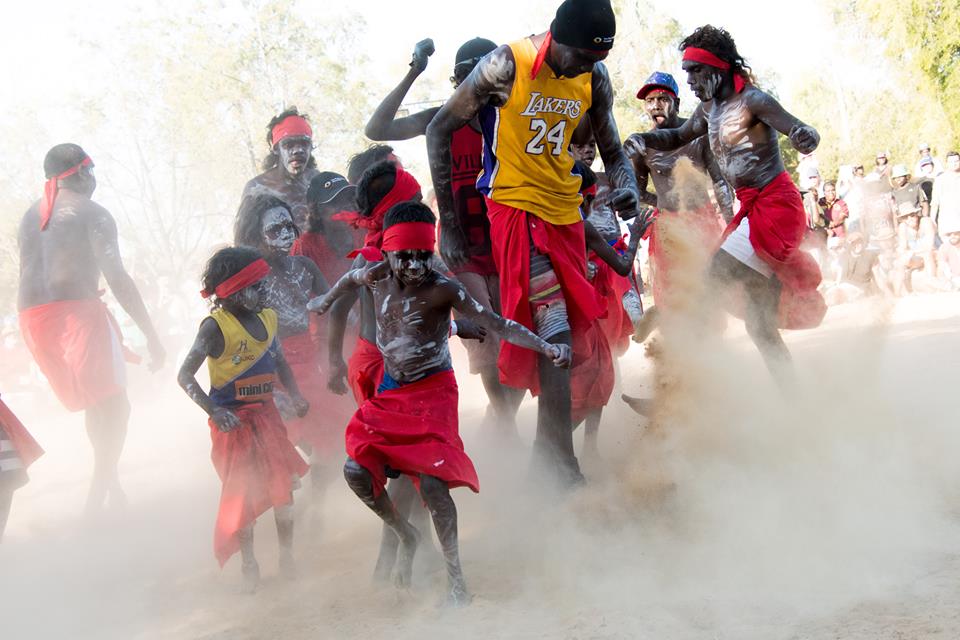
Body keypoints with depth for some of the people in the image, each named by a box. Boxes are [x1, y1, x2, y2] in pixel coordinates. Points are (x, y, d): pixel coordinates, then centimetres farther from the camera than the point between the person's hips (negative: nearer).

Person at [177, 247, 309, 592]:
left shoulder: (268, 319, 4)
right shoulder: (216, 326, -14)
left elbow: (280, 364, 18)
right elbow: (185, 375, -14)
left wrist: (295, 395, 1)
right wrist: (214, 411, -26)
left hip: (266, 414, 5)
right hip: (233, 420, -5)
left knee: (284, 484, 1)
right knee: (243, 492, -1)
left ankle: (287, 558, 15)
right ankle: (248, 564, 11)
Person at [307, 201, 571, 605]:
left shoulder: (442, 290, -19)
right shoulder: (376, 278, -6)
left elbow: (496, 324, -23)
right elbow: (350, 279, 20)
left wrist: (546, 348, -36)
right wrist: (325, 302, 39)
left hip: (433, 391, -5)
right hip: (390, 391, 5)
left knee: (431, 481, -20)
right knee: (357, 470, -9)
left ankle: (455, 577, -7)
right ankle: (406, 537, 18)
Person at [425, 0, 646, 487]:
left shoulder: (594, 78, 1)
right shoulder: (506, 66, -15)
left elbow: (612, 150, 8)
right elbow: (439, 130, -9)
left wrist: (626, 188, -17)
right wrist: (448, 223, -10)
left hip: (565, 210, 7)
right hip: (515, 207, -6)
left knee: (564, 337, 9)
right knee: (553, 334, -16)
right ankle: (561, 462, -12)